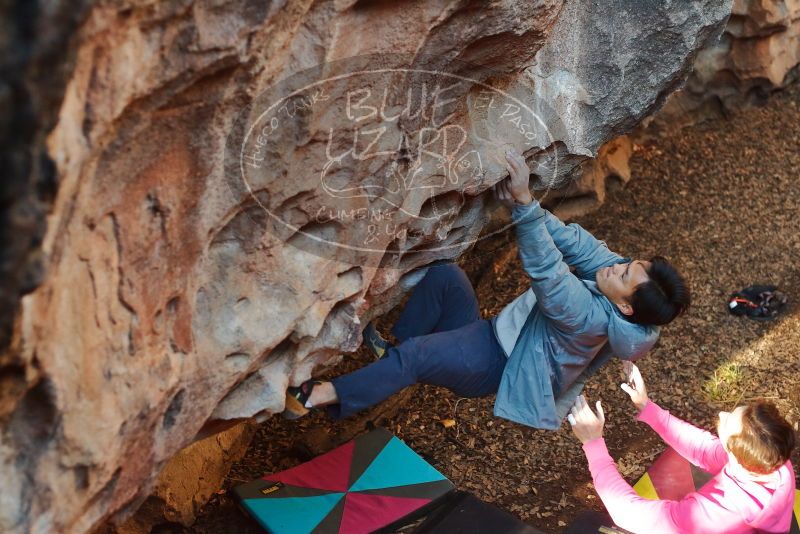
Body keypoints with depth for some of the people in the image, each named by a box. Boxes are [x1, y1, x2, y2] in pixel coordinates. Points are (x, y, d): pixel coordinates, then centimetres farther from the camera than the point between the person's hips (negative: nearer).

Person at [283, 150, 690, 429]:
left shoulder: (594, 319, -31)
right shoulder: (619, 271, -9)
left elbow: (546, 272, -42)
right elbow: (575, 244, -11)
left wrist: (524, 203, -50)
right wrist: (523, 202, -27)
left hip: (497, 365, -9)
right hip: (496, 334, 9)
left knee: (414, 355, -29)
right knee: (444, 276, -11)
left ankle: (316, 397, -24)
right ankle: (392, 348, 4)